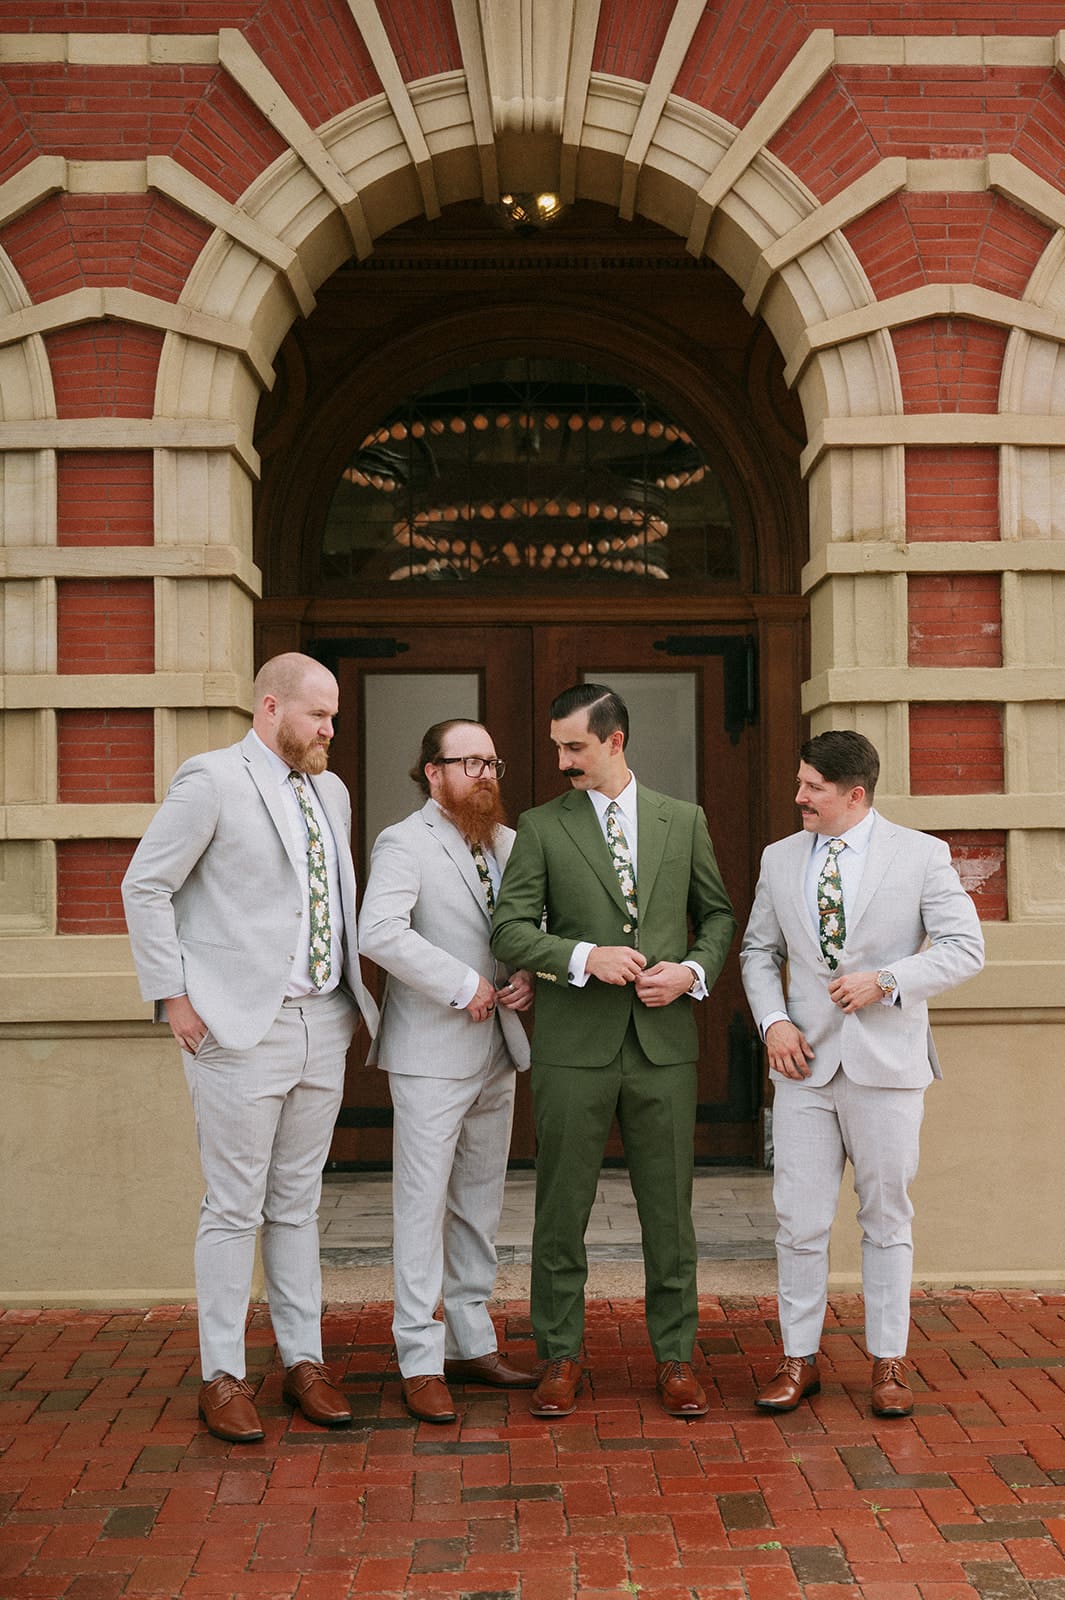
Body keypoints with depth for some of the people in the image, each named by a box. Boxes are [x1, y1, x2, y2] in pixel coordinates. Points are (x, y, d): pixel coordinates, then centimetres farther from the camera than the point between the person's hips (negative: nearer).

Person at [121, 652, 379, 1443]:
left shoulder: (332, 792, 14)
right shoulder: (211, 781, -7)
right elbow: (145, 886, -8)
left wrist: (354, 995, 11)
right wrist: (173, 996, -11)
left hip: (324, 1024, 6)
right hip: (241, 1029, -6)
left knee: (298, 1204, 14)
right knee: (235, 1208, 1)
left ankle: (305, 1359, 23)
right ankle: (223, 1377, 12)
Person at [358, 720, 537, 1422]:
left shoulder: (509, 843, 12)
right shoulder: (404, 844, -10)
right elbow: (380, 933, -25)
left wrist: (530, 978, 0)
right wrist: (465, 984, -21)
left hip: (498, 1050, 7)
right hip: (432, 1054, -7)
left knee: (481, 1205, 14)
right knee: (423, 1204, -2)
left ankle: (473, 1343, 24)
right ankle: (421, 1362, 6)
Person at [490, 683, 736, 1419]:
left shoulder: (684, 821, 9)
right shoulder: (542, 827, 3)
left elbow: (718, 914, 15)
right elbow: (511, 928, -2)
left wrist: (693, 971, -4)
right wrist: (585, 957, -16)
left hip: (665, 1042, 1)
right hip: (574, 1047, -1)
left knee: (670, 1208, 7)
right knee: (562, 1208, 5)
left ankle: (675, 1358, 19)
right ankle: (561, 1356, 19)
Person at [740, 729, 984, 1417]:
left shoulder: (922, 855, -2)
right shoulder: (780, 858, 9)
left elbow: (964, 946, -5)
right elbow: (759, 951, 15)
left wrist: (884, 981, -16)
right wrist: (773, 1020, -2)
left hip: (886, 1063, -2)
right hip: (806, 1060, 3)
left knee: (887, 1218, 7)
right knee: (800, 1220, 3)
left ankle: (889, 1361, 19)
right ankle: (801, 1358, 16)